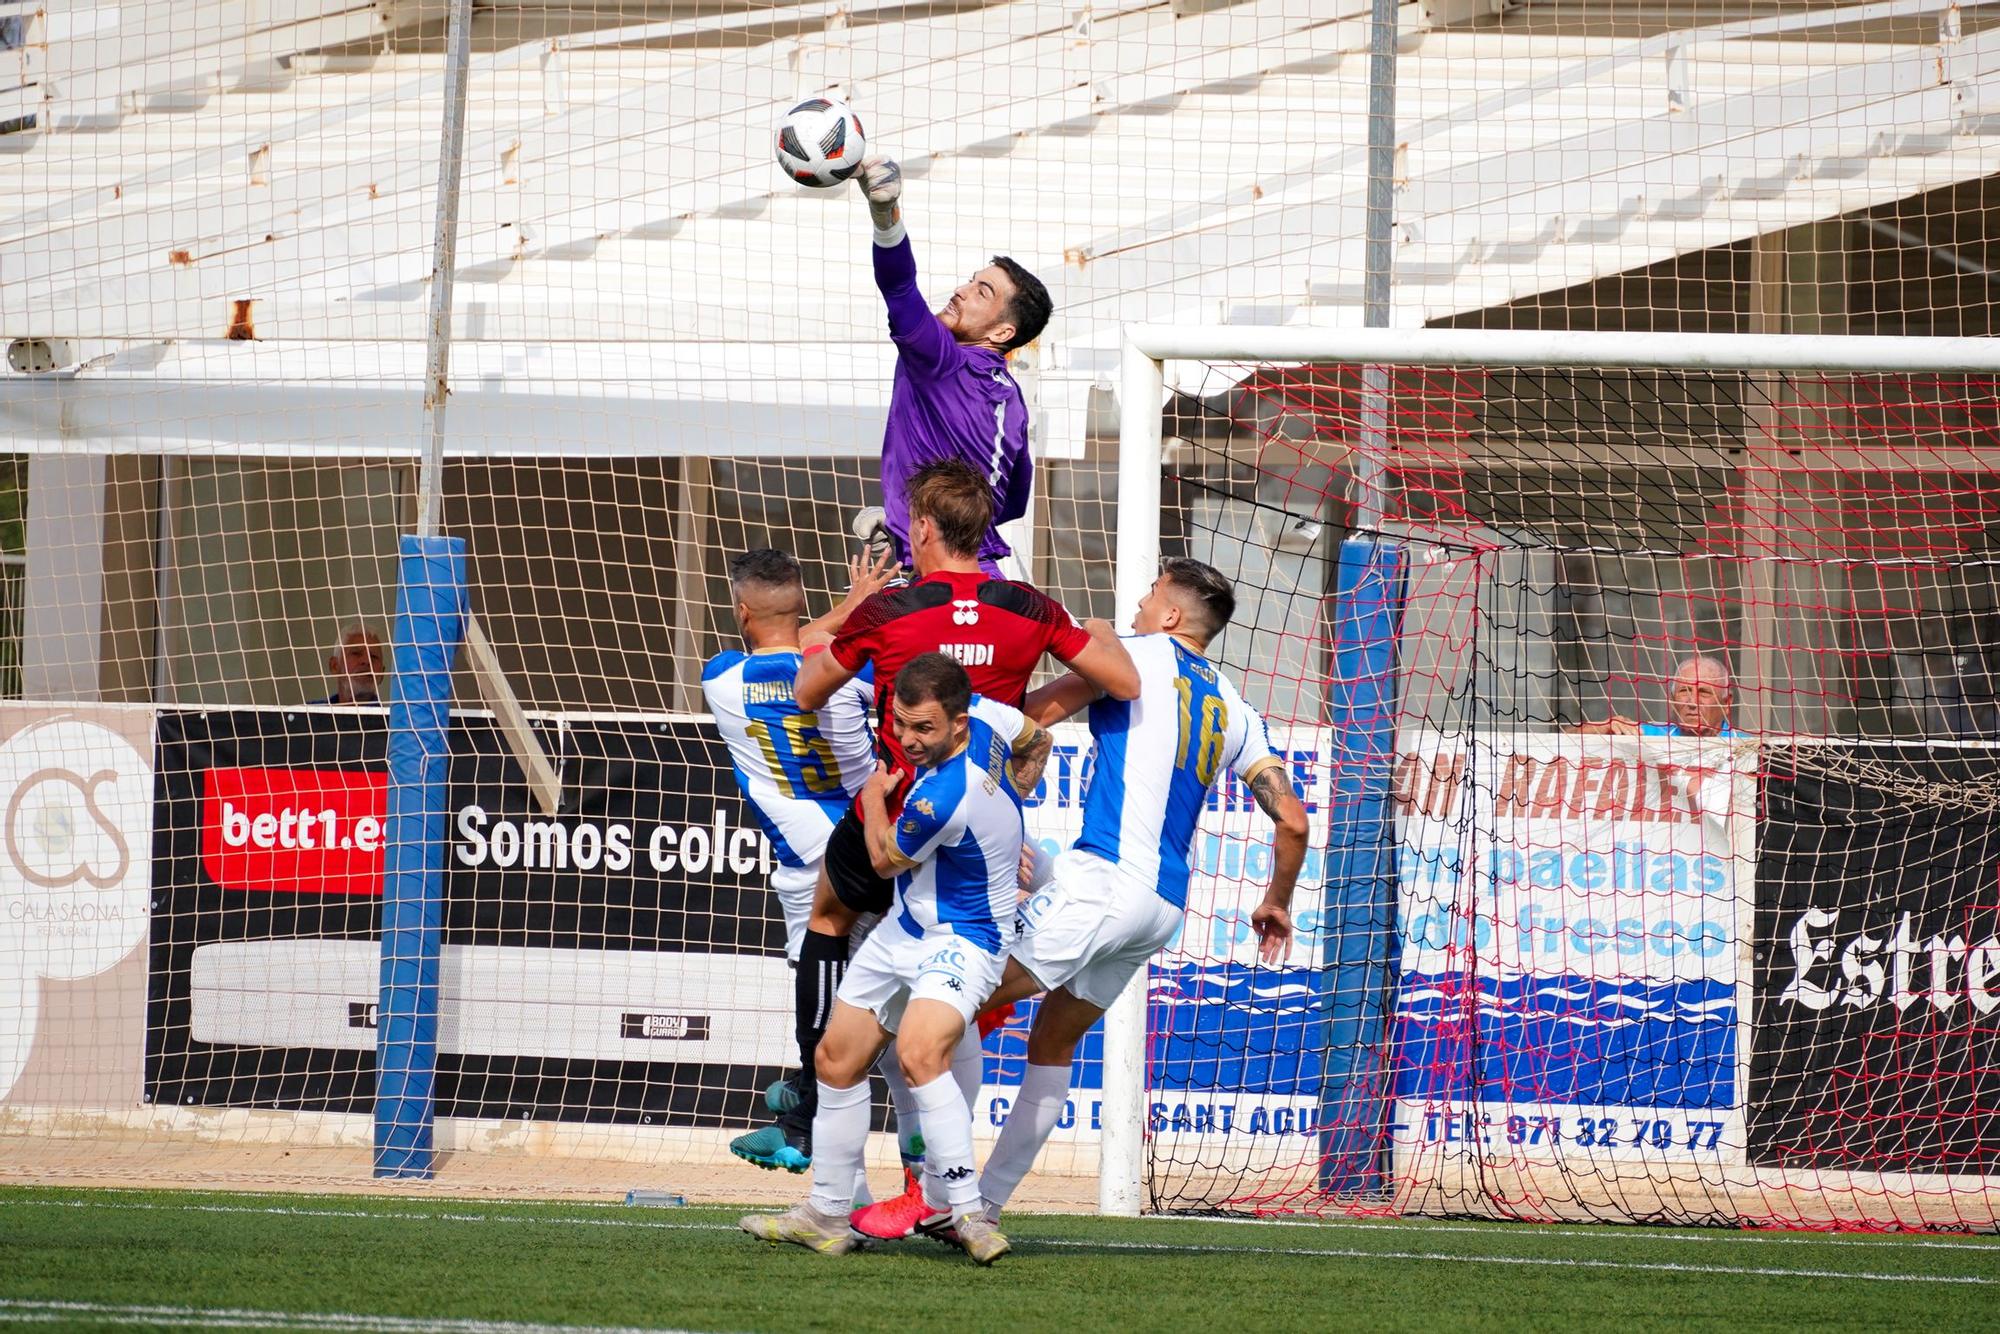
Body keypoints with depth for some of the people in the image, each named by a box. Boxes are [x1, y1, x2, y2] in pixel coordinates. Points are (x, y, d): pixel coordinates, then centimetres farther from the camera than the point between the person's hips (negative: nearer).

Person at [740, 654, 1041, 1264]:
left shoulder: (944, 797, -32)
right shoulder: (987, 712, -9)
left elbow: (886, 859, -11)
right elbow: (1035, 739, 15)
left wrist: (875, 795, 5)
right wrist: (1005, 820, 20)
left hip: (962, 938, -10)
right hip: (905, 931, 10)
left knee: (919, 1053, -34)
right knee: (837, 1059, 12)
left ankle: (963, 1211, -33)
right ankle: (827, 1215, 22)